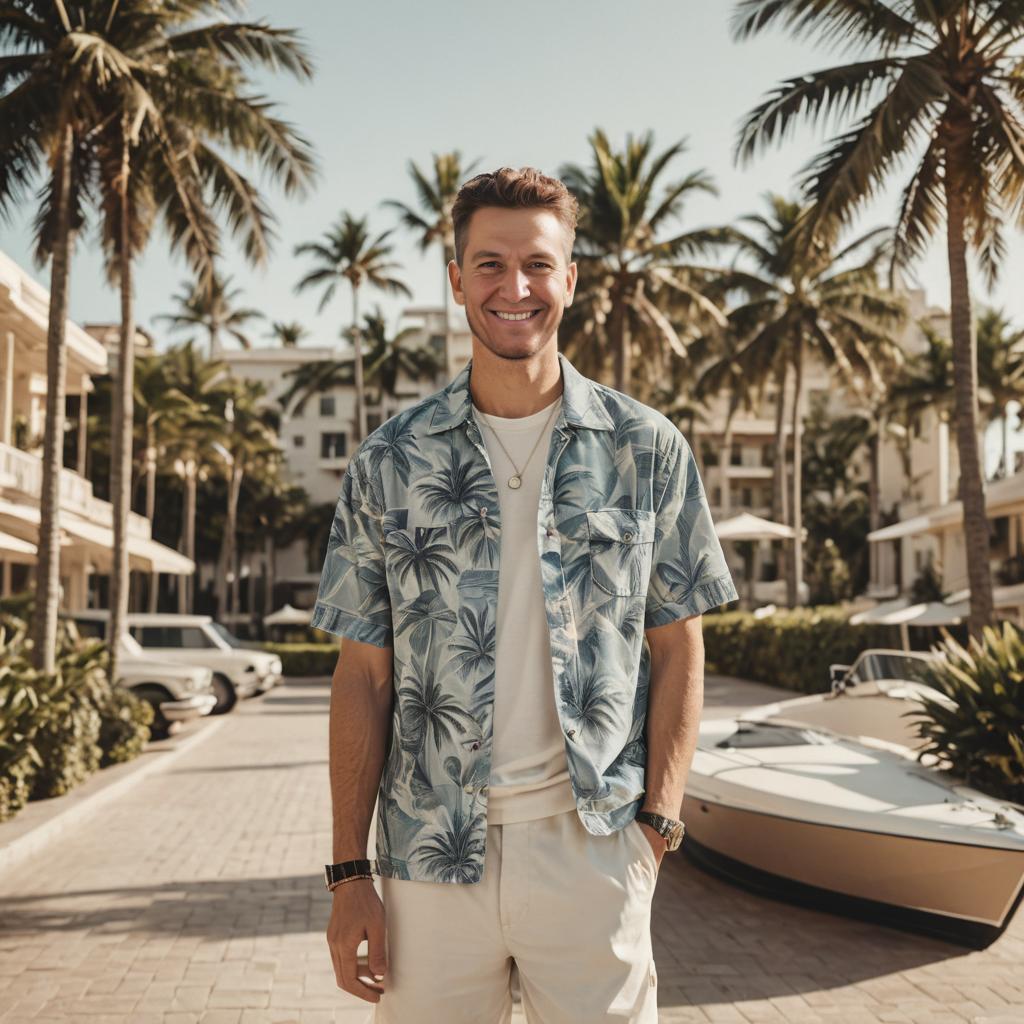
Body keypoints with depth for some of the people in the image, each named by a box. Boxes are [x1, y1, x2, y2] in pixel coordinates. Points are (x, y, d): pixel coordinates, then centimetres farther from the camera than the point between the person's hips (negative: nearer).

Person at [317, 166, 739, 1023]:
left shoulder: (647, 451, 1)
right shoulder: (388, 464, 2)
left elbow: (677, 652, 4)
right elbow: (364, 675, 3)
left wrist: (657, 824, -5)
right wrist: (349, 872, -1)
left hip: (592, 853, 0)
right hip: (432, 856, 1)